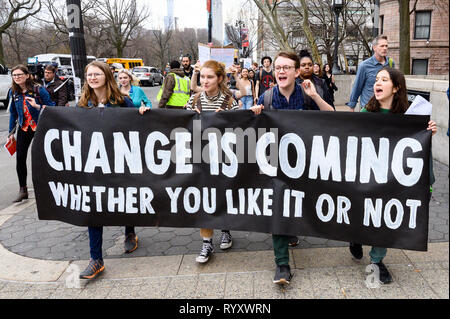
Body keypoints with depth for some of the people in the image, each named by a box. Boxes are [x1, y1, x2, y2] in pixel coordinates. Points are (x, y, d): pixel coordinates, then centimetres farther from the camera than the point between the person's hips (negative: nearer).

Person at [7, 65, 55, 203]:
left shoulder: (38, 90, -11)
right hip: (24, 128, 4)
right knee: (20, 158, -1)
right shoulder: (13, 92, 3)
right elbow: (13, 113, 12)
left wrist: (37, 106, -28)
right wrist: (11, 133, 12)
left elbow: (51, 106, -9)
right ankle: (23, 190, 11)